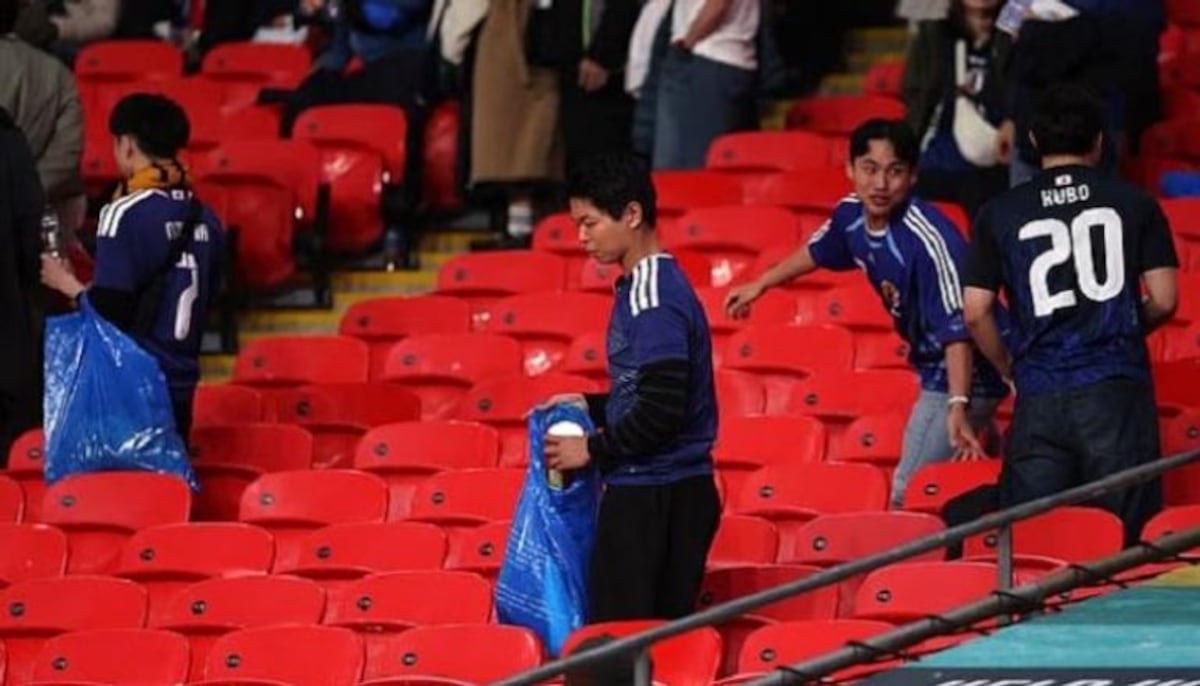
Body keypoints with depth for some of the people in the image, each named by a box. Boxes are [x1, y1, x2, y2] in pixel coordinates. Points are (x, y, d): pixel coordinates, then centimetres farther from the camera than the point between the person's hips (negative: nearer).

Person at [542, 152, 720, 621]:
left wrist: (593, 449, -11)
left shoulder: (653, 295, -15)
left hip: (651, 497, -10)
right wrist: (591, 407, 16)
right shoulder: (641, 285, 15)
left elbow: (662, 411, -21)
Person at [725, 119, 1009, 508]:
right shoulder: (852, 216, -5)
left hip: (965, 375, -9)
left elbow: (957, 328, -37)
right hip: (932, 370, 9)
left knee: (908, 496, -15)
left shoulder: (928, 238, -30)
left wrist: (957, 407, -48)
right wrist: (760, 286, 33)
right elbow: (818, 252, 20)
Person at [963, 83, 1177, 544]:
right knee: (1125, 538, 1)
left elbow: (976, 313, 2)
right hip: (1117, 389, -1)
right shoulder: (1134, 205, 5)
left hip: (1039, 400, 1)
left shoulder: (999, 215, 6)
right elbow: (1164, 300, 3)